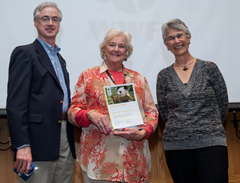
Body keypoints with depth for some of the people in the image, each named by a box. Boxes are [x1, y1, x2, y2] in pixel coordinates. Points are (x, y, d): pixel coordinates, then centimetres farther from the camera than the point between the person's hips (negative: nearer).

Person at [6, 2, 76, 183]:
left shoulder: (59, 58, 21)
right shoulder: (25, 53, -3)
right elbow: (15, 103, -12)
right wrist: (22, 145, -20)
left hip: (65, 142, 8)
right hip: (39, 141, -7)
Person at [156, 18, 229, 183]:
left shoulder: (209, 68, 3)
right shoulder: (164, 76, 7)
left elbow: (223, 104, 7)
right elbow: (164, 112, 10)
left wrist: (209, 128, 11)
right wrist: (180, 131, 5)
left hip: (210, 143, -2)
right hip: (176, 145, 2)